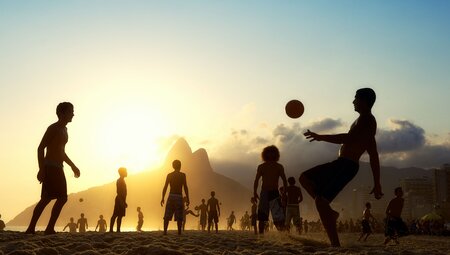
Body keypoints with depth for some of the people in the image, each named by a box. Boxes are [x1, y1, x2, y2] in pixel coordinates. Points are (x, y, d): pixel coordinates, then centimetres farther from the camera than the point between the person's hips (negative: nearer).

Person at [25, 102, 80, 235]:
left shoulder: (64, 130, 20)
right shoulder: (53, 128, -8)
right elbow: (41, 148, -15)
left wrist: (73, 166, 28)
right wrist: (41, 169, -23)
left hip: (57, 169, 9)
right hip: (50, 168, -9)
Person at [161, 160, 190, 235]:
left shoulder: (169, 175, 8)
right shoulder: (182, 175, 1)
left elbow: (165, 187, 4)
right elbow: (185, 187, -4)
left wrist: (163, 198, 7)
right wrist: (187, 198, -1)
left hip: (171, 196, 2)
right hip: (179, 197, -2)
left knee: (167, 216, 4)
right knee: (179, 217, 0)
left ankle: (165, 231, -3)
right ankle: (179, 232, -3)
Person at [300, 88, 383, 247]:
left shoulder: (367, 120, -7)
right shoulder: (365, 121, 24)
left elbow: (348, 139, -24)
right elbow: (373, 156, 24)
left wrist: (321, 137, -19)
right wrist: (376, 183, 25)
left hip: (347, 166, -10)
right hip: (341, 164, 10)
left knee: (320, 201, -16)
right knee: (305, 178, 14)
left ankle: (336, 245, -17)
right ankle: (330, 213, 8)